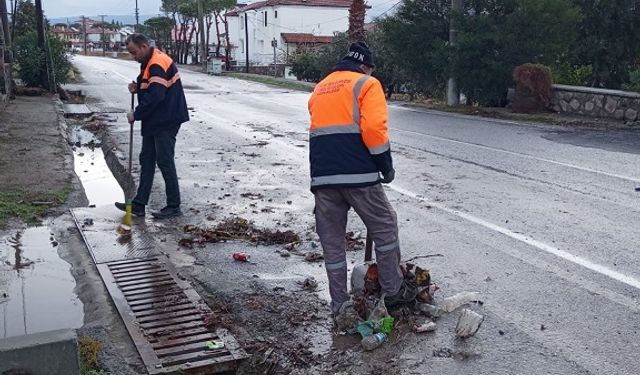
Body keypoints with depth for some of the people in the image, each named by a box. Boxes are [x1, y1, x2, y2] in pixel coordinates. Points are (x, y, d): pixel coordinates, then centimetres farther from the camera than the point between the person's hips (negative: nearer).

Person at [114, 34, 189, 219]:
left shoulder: (158, 64, -19)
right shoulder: (149, 62, 14)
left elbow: (155, 96, -26)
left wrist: (136, 115, -16)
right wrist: (137, 87, 1)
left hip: (166, 122, -11)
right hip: (154, 121, 11)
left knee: (165, 162, -4)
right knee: (146, 161, 12)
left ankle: (174, 206, 7)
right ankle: (139, 204, 19)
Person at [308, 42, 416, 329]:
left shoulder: (319, 89, 23)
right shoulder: (367, 84, 3)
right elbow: (374, 128, -11)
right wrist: (386, 165, -2)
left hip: (322, 176, 5)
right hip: (358, 175, -5)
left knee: (332, 241, 11)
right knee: (385, 228, 14)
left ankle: (341, 307, 15)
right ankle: (393, 291, 23)